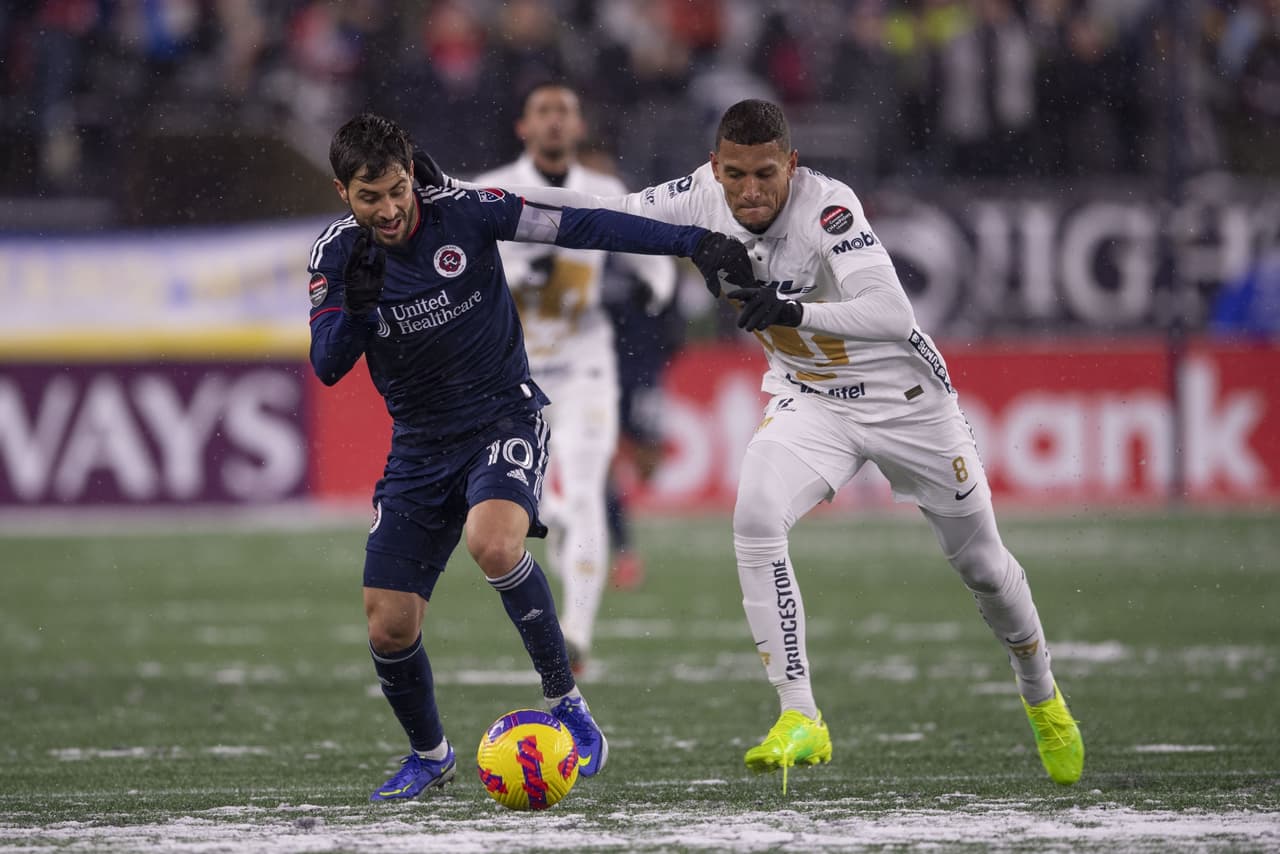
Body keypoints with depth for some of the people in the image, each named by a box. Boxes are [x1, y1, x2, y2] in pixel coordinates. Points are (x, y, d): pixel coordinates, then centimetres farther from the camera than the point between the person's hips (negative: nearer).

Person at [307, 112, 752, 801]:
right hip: (420, 446, 3)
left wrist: (694, 243, -18)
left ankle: (565, 702, -18)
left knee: (492, 542, -35)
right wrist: (355, 304, -34)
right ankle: (429, 755, 26)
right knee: (388, 627, -3)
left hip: (504, 416, -3)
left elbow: (582, 227, -13)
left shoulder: (462, 212, -14)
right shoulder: (337, 254, -7)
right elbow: (327, 366, -14)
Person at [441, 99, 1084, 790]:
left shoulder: (826, 207, -31)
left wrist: (795, 311, -52)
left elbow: (893, 315, -39)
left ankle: (1042, 699, 39)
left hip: (906, 397, -4)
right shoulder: (704, 197, -15)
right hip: (809, 398, 4)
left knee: (981, 564, 10)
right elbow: (603, 215, -8)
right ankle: (800, 719, -20)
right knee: (756, 518, -25)